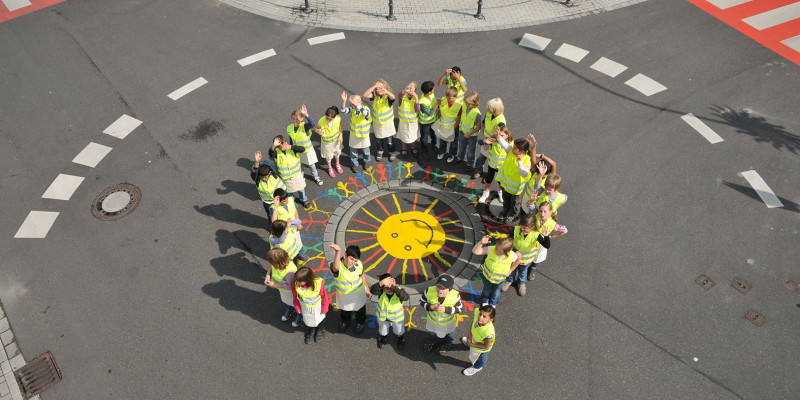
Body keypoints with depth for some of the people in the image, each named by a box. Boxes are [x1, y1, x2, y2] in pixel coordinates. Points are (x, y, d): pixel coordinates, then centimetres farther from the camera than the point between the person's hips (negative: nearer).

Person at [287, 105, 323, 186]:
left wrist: (306, 115, -64)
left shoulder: (305, 126, -27)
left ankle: (316, 176, 49)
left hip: (308, 151, -3)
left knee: (311, 165, 21)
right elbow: (291, 140, 3)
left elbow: (313, 124, -51)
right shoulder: (289, 128, -13)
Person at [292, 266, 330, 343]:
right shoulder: (296, 282, -34)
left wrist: (324, 309, -5)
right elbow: (295, 294, -11)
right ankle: (311, 331, 61)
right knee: (307, 320, 27)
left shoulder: (318, 284, -41)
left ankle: (320, 331, 62)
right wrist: (297, 307, 3)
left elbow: (325, 297, -20)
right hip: (304, 307, 2)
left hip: (316, 307, -2)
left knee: (318, 320, 28)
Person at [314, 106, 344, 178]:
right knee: (328, 155, 20)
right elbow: (315, 128, -17)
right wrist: (318, 131, -40)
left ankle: (337, 164, 61)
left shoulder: (338, 118, -30)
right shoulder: (321, 121, -35)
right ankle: (329, 168, 51)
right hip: (326, 141, -2)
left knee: (337, 152, 29)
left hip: (336, 139, 2)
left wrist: (340, 135, -3)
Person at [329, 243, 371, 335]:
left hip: (359, 293, 1)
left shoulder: (359, 265, -25)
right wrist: (338, 251, -82)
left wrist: (367, 289, 11)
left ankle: (360, 323, 62)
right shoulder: (338, 266, -38)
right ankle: (344, 321, 65)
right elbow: (336, 267, -65)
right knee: (344, 311, 30)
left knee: (360, 311, 28)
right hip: (343, 295, -1)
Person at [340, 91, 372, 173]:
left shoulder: (366, 109, -23)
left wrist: (357, 105, -48)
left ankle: (366, 161, 47)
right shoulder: (352, 109, -13)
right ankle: (354, 164, 38)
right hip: (354, 135, 2)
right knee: (353, 151, 16)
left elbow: (365, 113, -46)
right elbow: (344, 111, -24)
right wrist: (344, 101, -38)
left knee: (365, 151, 20)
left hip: (364, 135, -2)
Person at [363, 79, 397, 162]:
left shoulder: (388, 96, -22)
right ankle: (379, 152, 48)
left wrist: (385, 91, -69)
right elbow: (364, 95, -29)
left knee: (389, 140, 13)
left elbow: (393, 97, -47)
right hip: (377, 123, 3)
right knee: (378, 140, 21)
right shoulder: (374, 96, -14)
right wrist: (374, 86, -37)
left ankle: (391, 152, 41)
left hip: (388, 123, -2)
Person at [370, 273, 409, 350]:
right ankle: (383, 338, 67)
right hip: (383, 317, 1)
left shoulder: (399, 291, -34)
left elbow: (405, 297, -56)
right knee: (382, 331, 32)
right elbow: (372, 290, -52)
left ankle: (401, 339, 65)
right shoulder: (381, 291, -31)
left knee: (399, 332, 30)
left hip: (397, 318, -1)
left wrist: (393, 287, -63)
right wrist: (381, 283, -70)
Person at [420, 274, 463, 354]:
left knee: (449, 335, 35)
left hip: (448, 322, -1)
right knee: (434, 333, 37)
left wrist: (446, 309, -38)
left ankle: (446, 344, 71)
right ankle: (433, 341, 73)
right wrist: (431, 307, -38)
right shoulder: (429, 291, -36)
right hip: (433, 320, 1)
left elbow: (460, 308, -23)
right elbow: (422, 302, -19)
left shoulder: (455, 295, -39)